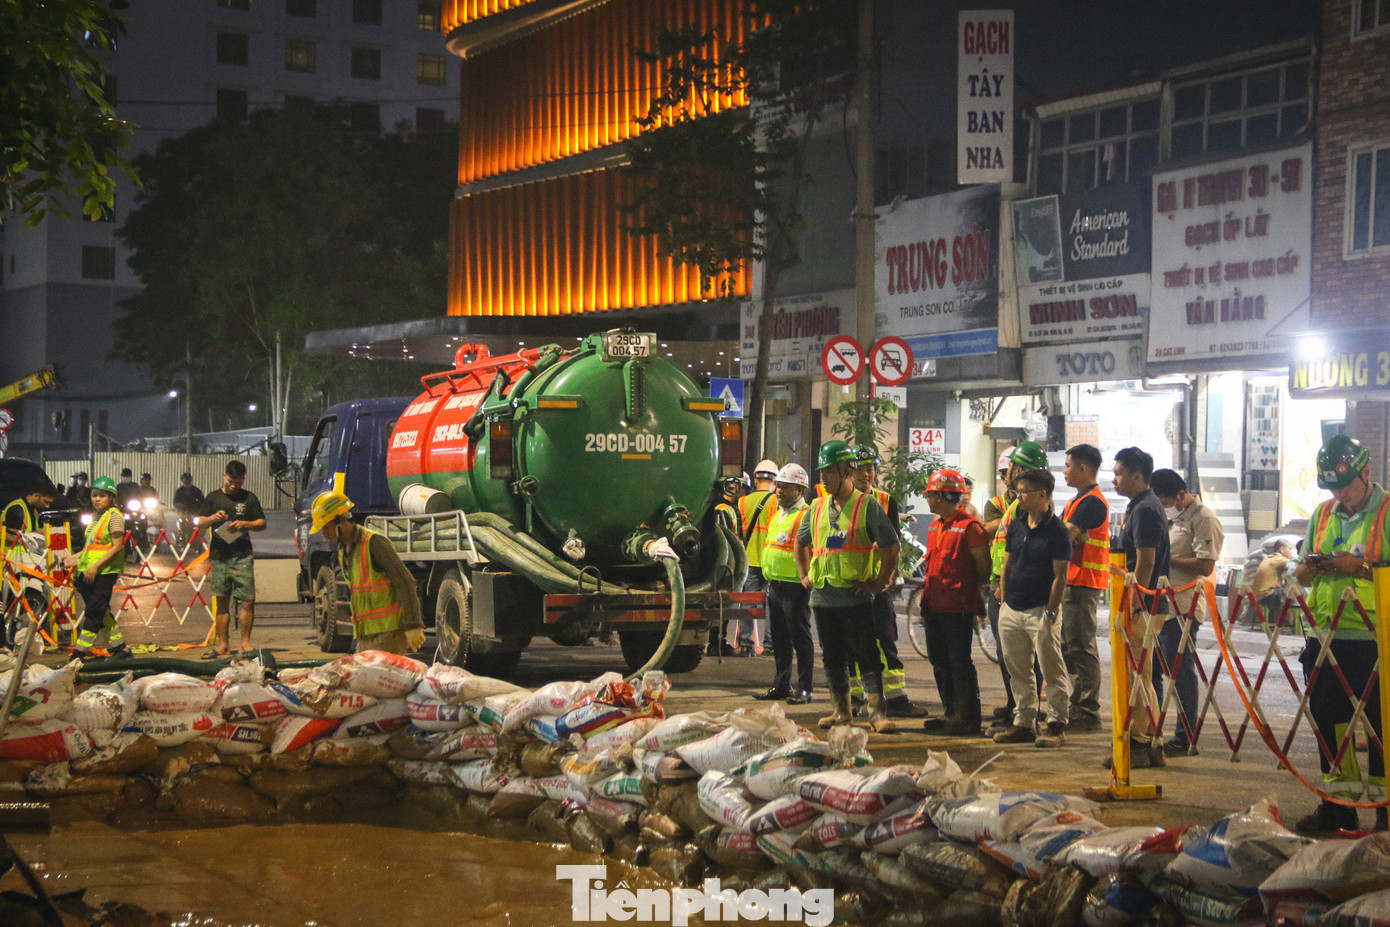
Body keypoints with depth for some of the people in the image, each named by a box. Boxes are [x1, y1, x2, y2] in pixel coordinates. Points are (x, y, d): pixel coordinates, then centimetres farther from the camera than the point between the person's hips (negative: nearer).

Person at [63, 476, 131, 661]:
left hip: (105, 571, -9)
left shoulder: (114, 516, -10)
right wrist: (76, 557, 10)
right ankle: (119, 647, 19)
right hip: (90, 571, 9)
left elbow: (117, 546, -15)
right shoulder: (98, 517, 16)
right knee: (101, 612, 11)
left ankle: (80, 652, -7)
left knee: (94, 612, -7)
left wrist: (96, 566, -21)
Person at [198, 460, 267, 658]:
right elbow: (199, 522, 11)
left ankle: (245, 642, 1)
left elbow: (262, 523, 10)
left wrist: (245, 524, -9)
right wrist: (213, 518, -10)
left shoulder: (249, 498, 8)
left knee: (248, 601, -8)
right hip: (219, 556, 2)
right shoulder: (213, 497, 11)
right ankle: (222, 644, 8)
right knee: (222, 602, 5)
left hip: (242, 556, -2)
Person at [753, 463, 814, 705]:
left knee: (800, 638, -3)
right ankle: (781, 685, 20)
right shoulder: (778, 513, 17)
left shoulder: (806, 515, -11)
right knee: (780, 639, 13)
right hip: (774, 584, 9)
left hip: (794, 586, -9)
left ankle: (804, 689, 1)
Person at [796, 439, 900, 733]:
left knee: (866, 656, -6)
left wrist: (880, 582, -7)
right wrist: (804, 575, 17)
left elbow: (890, 546, -5)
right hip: (822, 596, 6)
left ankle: (877, 712, -6)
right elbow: (801, 543, 27)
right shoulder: (817, 508, 12)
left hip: (855, 596, -6)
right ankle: (841, 710, 18)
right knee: (832, 658, 10)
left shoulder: (866, 506, -5)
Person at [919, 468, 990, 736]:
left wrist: (970, 594, -3)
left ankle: (967, 719, 0)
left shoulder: (969, 526, -11)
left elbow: (983, 567, -8)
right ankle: (952, 715, 21)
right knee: (940, 663, 12)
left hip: (958, 610, -9)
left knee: (960, 664, -5)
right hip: (935, 608, 9)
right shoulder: (935, 526, 16)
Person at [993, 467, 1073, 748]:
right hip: (1012, 610, 7)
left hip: (1041, 610, -7)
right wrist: (1003, 601, 11)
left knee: (1052, 672, -4)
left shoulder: (1057, 530, -8)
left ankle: (1056, 725, 1)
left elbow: (1060, 576, -10)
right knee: (1018, 672, 11)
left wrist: (1050, 612, -14)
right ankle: (1024, 723, 19)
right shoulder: (1016, 525, 12)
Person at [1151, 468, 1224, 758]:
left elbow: (1205, 566, -19)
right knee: (1150, 670, 12)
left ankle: (1185, 739, 3)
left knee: (1181, 673, -4)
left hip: (1183, 607, -9)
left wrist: (1165, 559, -18)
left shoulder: (1204, 519, -10)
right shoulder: (1169, 516, 19)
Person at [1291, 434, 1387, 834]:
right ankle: (1338, 801, 19)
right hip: (1326, 638, 6)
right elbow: (1302, 576, 19)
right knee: (1328, 722, 10)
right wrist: (1311, 567, -3)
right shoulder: (1322, 515, 15)